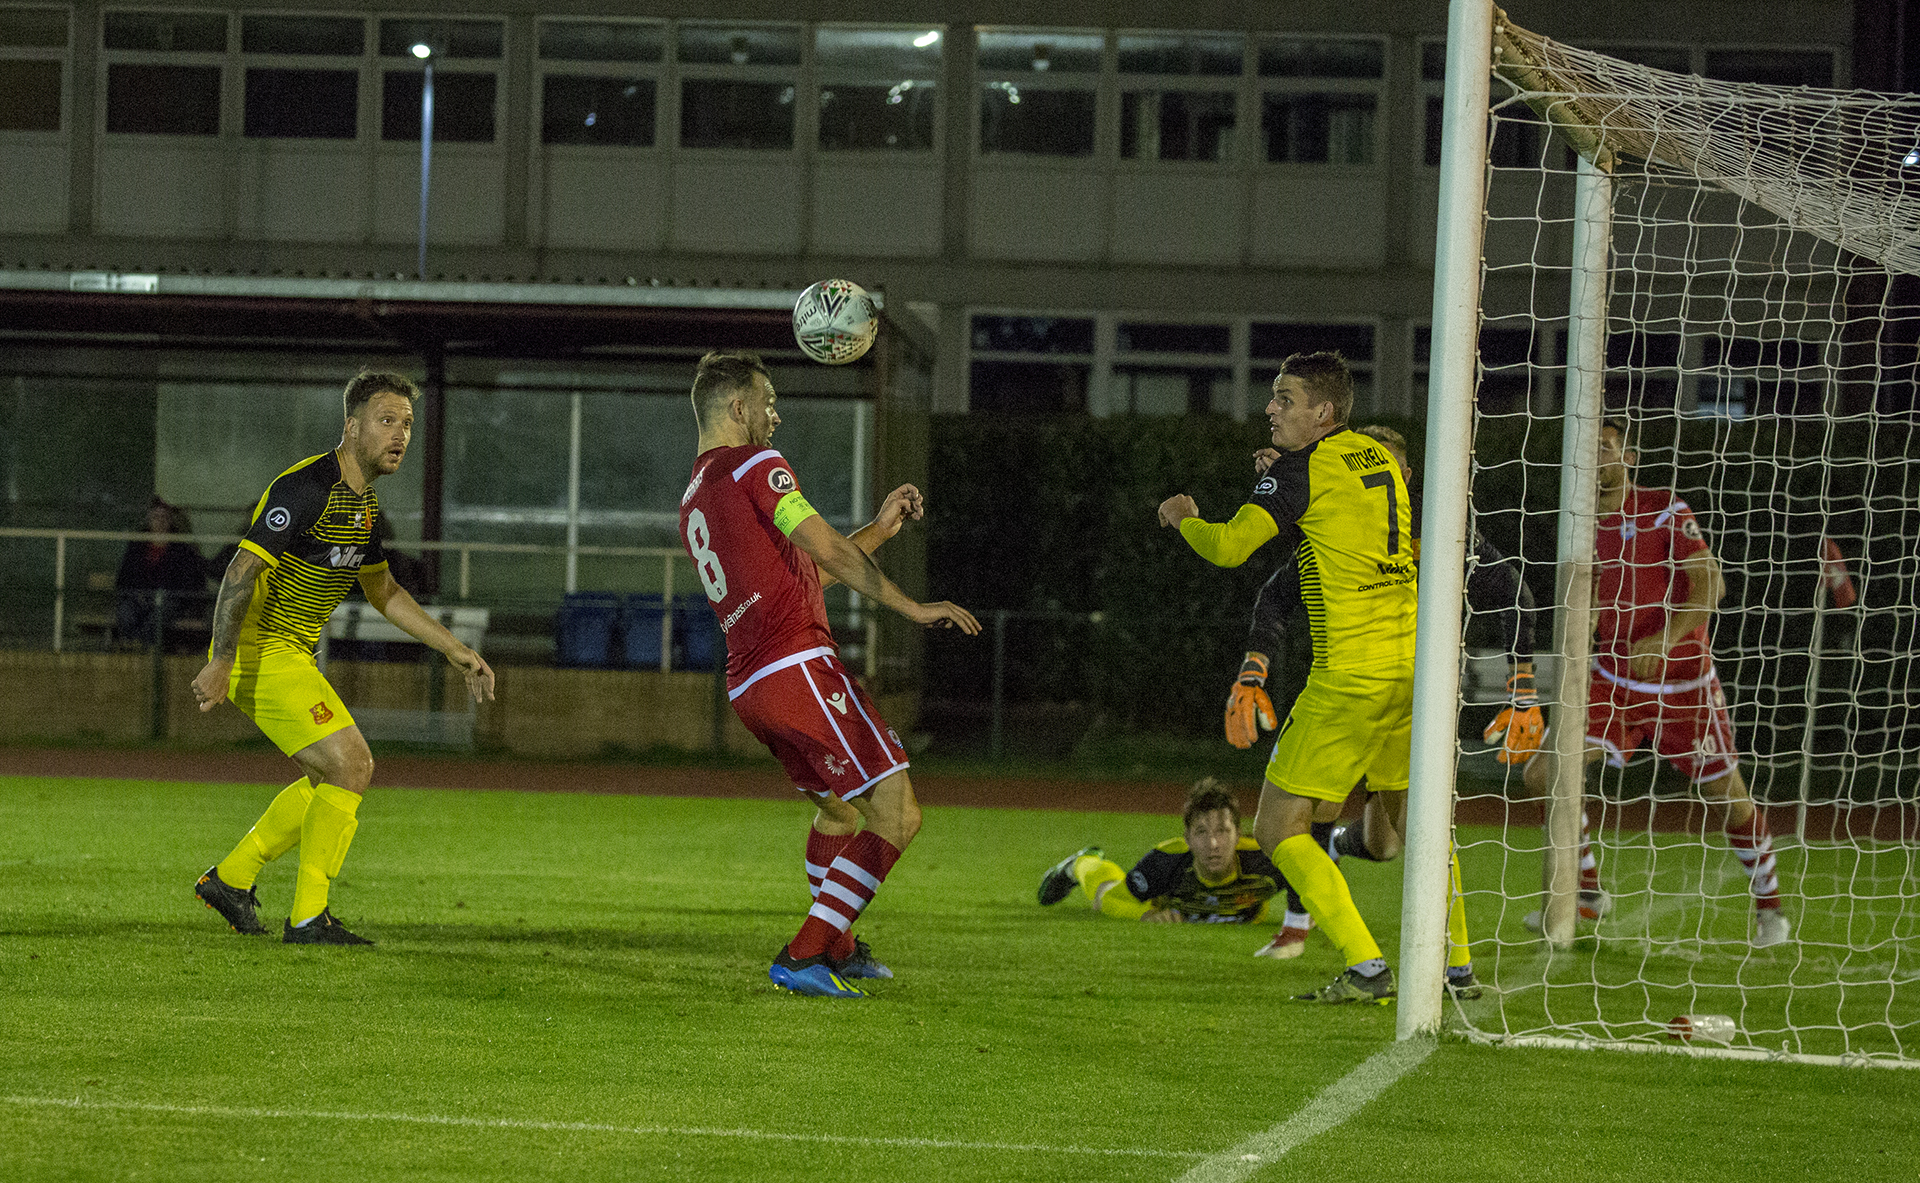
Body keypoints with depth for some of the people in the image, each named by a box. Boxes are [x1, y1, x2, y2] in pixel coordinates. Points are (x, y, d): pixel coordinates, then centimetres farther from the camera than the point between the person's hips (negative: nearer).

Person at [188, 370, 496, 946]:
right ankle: (308, 917, -10)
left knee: (332, 778, 18)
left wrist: (455, 650, 21)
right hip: (261, 653, -10)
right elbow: (241, 570, -26)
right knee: (351, 766, -14)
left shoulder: (362, 500, 11)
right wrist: (220, 662, -31)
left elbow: (382, 589, 24)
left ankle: (230, 877, 26)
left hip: (290, 656, 10)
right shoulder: (307, 487, -20)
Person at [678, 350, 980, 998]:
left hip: (747, 687, 10)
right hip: (799, 666, -10)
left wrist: (880, 527, 28)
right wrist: (913, 608, -9)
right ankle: (804, 956, -14)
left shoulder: (693, 500, 22)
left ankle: (837, 948, 39)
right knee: (897, 816, -9)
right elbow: (827, 553, -12)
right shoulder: (756, 465, -5)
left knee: (837, 808, 30)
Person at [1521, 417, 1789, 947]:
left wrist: (1665, 640, -27)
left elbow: (1710, 584, -16)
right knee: (1549, 772, -11)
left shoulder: (1665, 511, -11)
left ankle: (1769, 905, 26)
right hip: (1614, 679, 4)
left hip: (1682, 681, -4)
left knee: (1726, 796, 3)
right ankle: (1587, 894, 4)